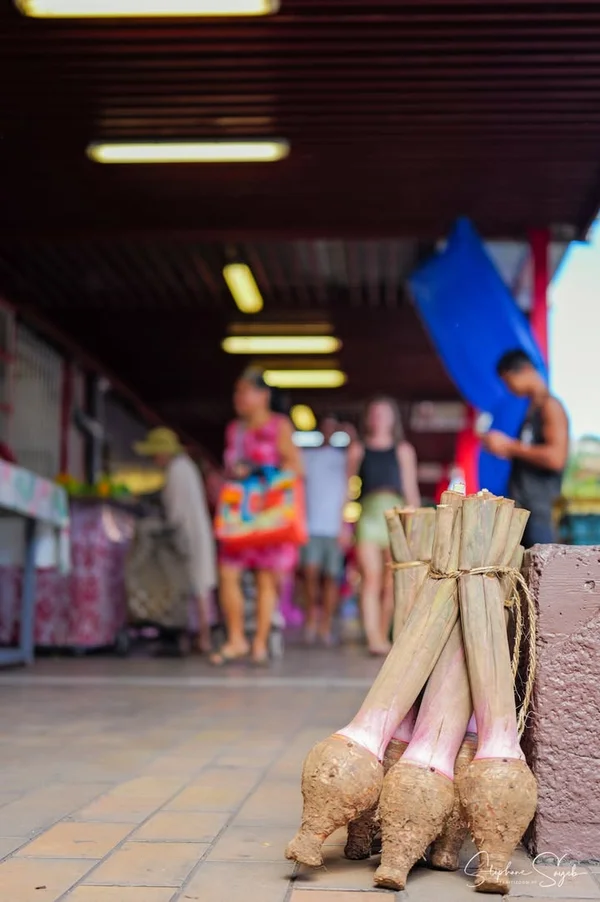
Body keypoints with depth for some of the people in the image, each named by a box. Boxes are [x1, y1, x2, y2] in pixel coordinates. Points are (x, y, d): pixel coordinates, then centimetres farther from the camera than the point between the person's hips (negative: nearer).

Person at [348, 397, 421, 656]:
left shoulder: (403, 451, 14)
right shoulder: (358, 450, 14)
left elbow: (411, 490, 14)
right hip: (368, 515, -1)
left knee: (391, 583, -1)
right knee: (371, 578, -13)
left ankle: (383, 635, 12)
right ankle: (373, 638, -19)